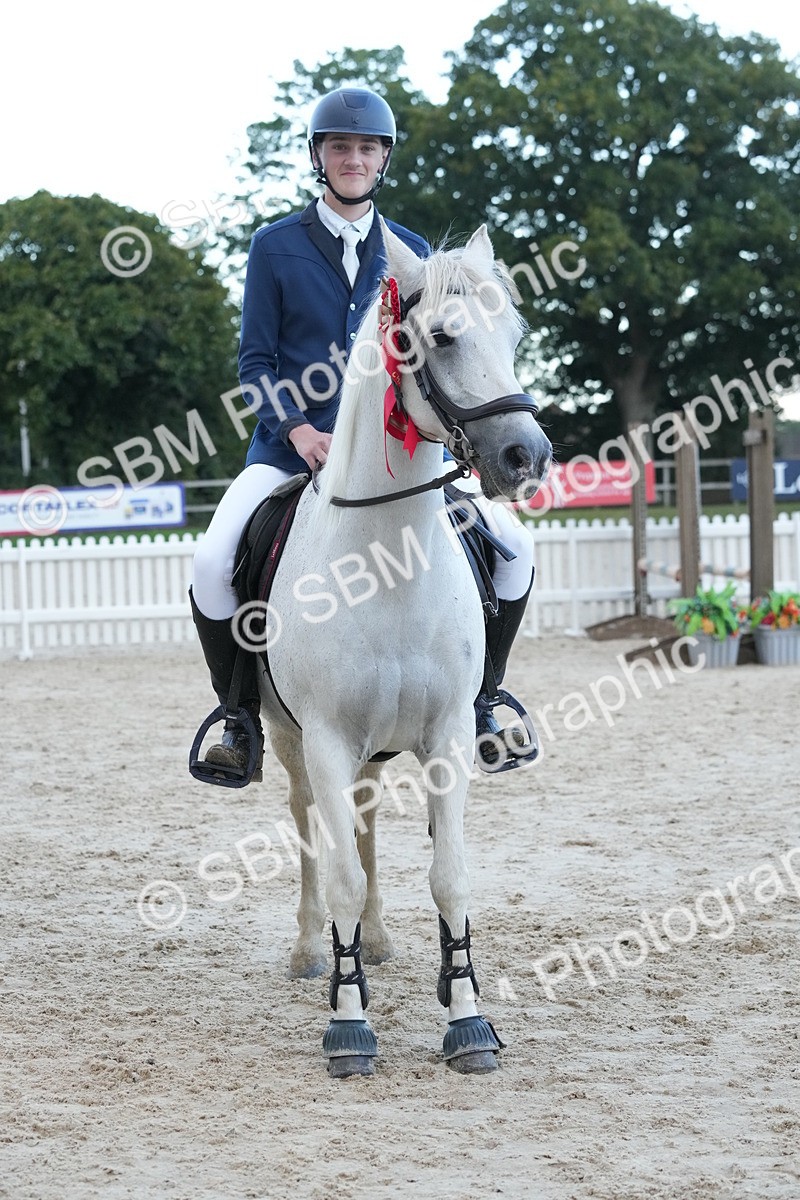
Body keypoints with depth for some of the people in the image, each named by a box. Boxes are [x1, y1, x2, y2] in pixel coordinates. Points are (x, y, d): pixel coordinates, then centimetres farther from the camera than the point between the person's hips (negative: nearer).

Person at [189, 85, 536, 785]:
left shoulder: (410, 252, 11)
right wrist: (296, 428, -16)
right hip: (293, 445, -2)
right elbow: (255, 360, 1)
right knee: (213, 564, -25)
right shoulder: (276, 247, 4)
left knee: (514, 546, -10)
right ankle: (240, 713, -4)